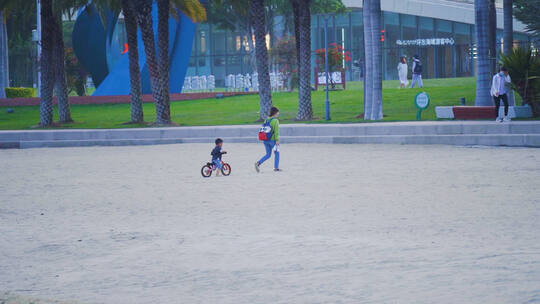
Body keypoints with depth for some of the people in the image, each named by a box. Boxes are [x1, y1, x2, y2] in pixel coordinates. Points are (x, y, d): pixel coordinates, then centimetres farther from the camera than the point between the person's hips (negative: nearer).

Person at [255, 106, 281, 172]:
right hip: (272, 140, -6)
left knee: (268, 154, 14)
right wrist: (277, 140, -16)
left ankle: (258, 163, -4)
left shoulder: (266, 120, 7)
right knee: (276, 153, 12)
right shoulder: (275, 121, -13)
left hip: (266, 140, 6)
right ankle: (276, 168, 15)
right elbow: (276, 131, -17)